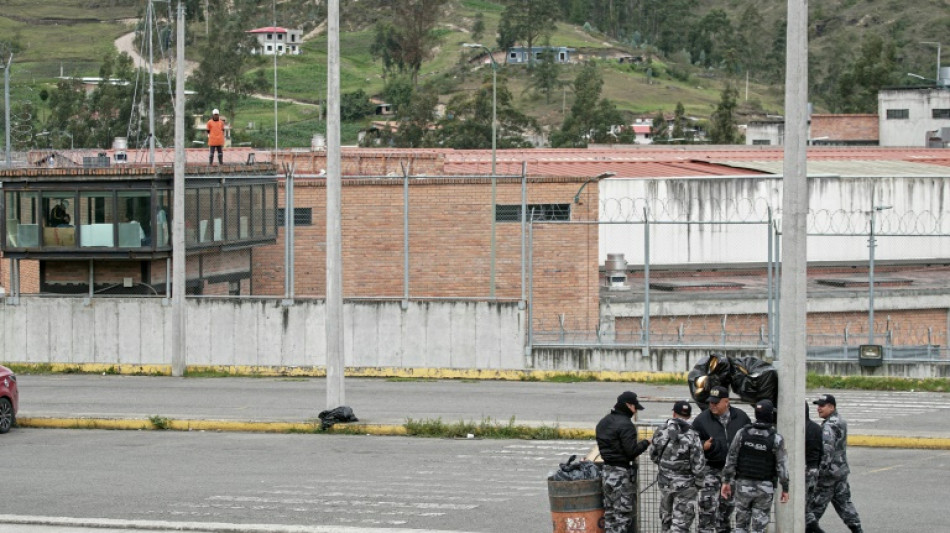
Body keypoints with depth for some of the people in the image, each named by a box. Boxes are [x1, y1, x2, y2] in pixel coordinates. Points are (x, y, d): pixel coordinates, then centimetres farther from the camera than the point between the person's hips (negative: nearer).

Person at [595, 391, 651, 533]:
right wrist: (645, 443, -4)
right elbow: (632, 451, -20)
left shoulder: (603, 422, 12)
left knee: (610, 513, 13)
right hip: (623, 474, -9)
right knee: (624, 513, -4)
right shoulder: (625, 425, -17)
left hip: (607, 471, 9)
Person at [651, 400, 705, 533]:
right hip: (685, 484, -4)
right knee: (681, 521, 1)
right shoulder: (692, 436, -16)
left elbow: (653, 455, 7)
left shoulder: (660, 432, -5)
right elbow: (698, 464, -15)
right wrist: (698, 483, 1)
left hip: (664, 481, 4)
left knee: (666, 516, 22)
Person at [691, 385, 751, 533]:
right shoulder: (701, 420, -6)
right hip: (711, 469, -3)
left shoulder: (741, 418, 2)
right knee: (708, 507, -12)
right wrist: (703, 446, -21)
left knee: (727, 505, 16)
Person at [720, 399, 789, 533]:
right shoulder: (776, 438, -11)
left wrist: (726, 481, 6)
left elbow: (731, 459, -2)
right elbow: (782, 466, -9)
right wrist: (785, 488, 1)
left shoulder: (742, 433, -5)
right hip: (764, 488, -2)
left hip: (743, 484, 2)